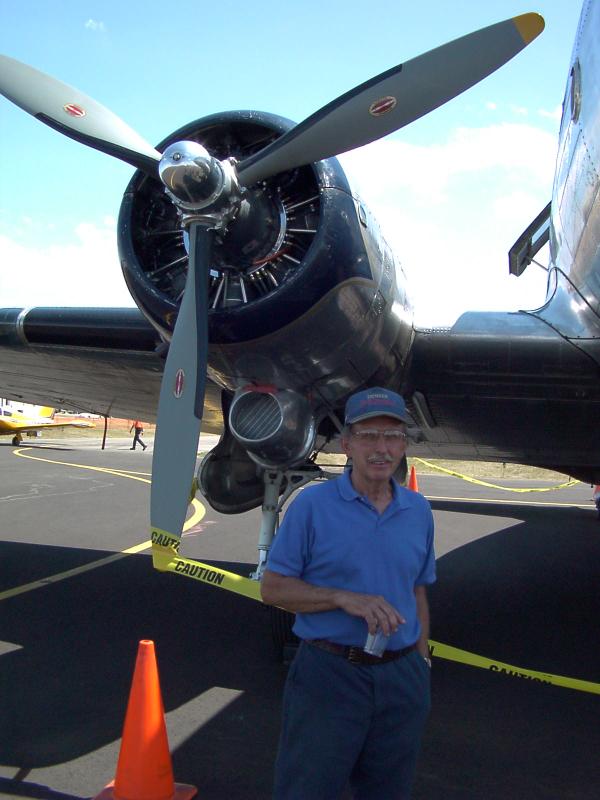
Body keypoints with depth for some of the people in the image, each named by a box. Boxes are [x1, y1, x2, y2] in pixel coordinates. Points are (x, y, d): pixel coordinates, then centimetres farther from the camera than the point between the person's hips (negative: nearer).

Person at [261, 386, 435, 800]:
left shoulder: (419, 510, 6)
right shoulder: (313, 504, -8)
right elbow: (273, 587, -9)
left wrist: (422, 658, 12)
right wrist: (346, 599, -20)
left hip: (402, 677, 4)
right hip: (329, 673, -4)